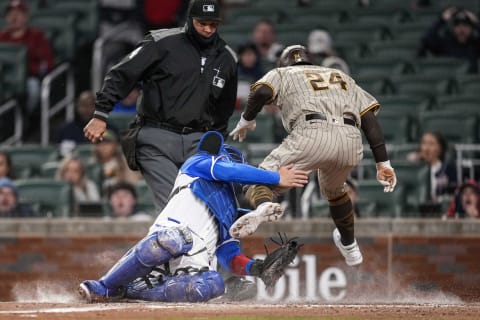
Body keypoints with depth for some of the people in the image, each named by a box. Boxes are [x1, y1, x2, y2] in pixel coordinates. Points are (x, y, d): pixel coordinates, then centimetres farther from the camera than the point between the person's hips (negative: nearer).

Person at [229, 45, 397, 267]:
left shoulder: (282, 73, 27)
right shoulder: (342, 77, 36)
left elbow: (262, 92, 2)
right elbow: (370, 119, 23)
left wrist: (246, 120, 18)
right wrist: (383, 163, 18)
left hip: (312, 135, -4)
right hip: (351, 142, 5)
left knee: (261, 181, 0)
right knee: (333, 190, 34)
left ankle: (262, 207, -35)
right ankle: (349, 246, 46)